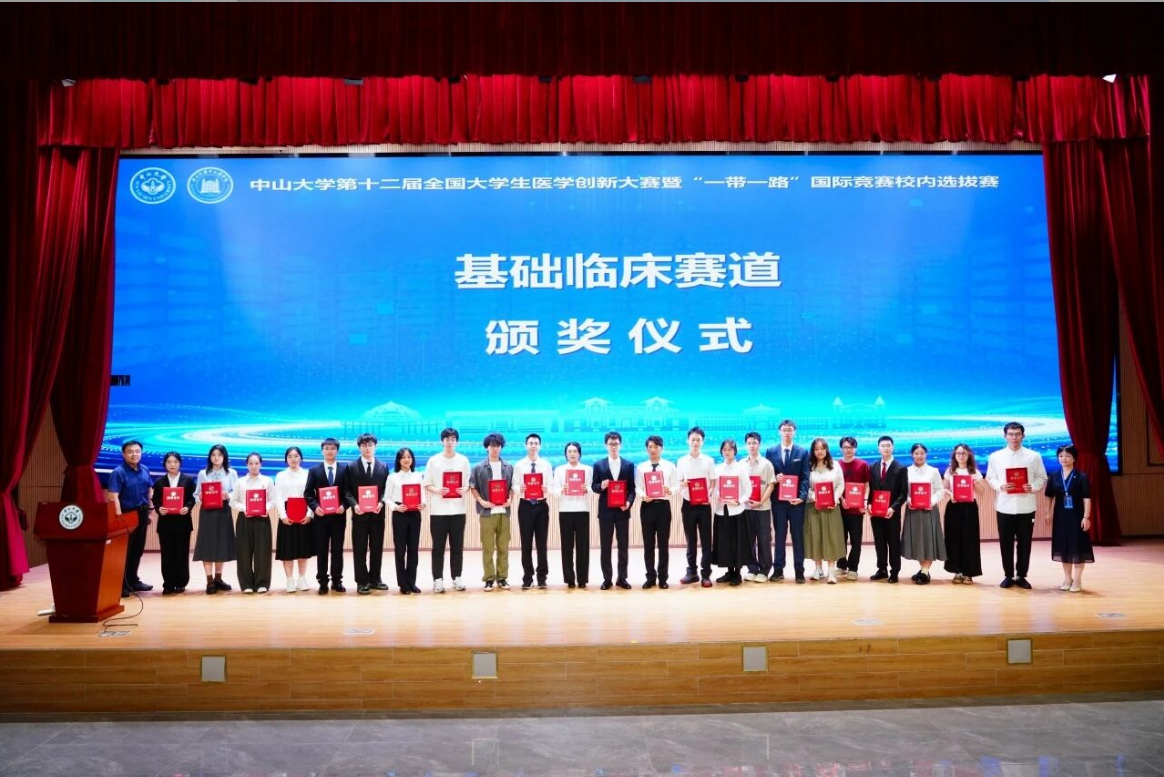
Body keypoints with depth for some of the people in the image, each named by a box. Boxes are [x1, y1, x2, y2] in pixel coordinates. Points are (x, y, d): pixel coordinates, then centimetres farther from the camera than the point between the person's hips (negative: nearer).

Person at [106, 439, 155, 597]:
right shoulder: (118, 472, -13)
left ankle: (133, 581, 27)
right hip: (127, 514, -7)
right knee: (124, 550, 0)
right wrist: (119, 517, -25)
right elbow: (113, 497, -19)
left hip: (141, 514, 7)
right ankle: (121, 585, 8)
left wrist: (151, 508, 11)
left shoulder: (145, 470, 7)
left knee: (138, 549, 15)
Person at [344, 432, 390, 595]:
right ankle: (362, 582, 9)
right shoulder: (351, 467, 3)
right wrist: (354, 504, -17)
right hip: (359, 514, -2)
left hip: (377, 513, 2)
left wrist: (381, 503, -12)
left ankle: (375, 579, 18)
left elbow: (386, 489, 6)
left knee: (377, 548, 8)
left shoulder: (383, 467, 8)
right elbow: (347, 490, 0)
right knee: (360, 549, 2)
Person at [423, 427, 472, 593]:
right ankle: (438, 579, 9)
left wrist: (464, 490, -13)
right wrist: (437, 491, -17)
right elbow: (427, 485, 2)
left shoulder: (463, 460, 6)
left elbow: (468, 484, 9)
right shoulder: (433, 460, 1)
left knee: (457, 546, 7)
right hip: (438, 510, -2)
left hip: (458, 509, 2)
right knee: (438, 547, 3)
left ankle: (456, 577, 16)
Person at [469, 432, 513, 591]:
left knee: (503, 546, 6)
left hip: (504, 511, 2)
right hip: (487, 512, -2)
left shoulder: (508, 467, 9)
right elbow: (472, 488, 2)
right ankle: (489, 578, 8)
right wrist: (481, 501, -11)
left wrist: (509, 499, -2)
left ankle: (502, 577, 14)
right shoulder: (479, 468, 1)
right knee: (488, 547, 1)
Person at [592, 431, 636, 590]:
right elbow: (593, 487, 4)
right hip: (605, 510, 0)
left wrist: (629, 502, -12)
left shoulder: (629, 465, 6)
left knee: (623, 546, 4)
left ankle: (622, 578, 13)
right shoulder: (598, 465, 4)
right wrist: (601, 486, -18)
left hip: (622, 510, 1)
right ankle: (607, 579, 10)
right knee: (605, 546, 3)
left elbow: (632, 488, 5)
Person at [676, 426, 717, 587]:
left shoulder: (709, 461, 2)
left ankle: (705, 574, 6)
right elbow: (679, 483, 6)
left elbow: (713, 483, 4)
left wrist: (709, 495, -14)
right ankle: (692, 572, 16)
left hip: (704, 505, -1)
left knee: (706, 540, 1)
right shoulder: (681, 461, 4)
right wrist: (682, 485, -16)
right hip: (688, 504, 1)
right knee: (691, 540, 8)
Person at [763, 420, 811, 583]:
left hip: (796, 500, -1)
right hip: (778, 500, 1)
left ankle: (799, 570, 10)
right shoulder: (771, 451, 6)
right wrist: (774, 479, -15)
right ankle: (778, 570, 11)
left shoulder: (803, 452, 4)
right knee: (779, 535, 6)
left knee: (798, 536, 4)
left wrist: (802, 496, -15)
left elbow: (805, 477, -2)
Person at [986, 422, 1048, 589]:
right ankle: (1008, 576, 17)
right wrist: (1000, 486, -14)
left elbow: (1042, 478, 4)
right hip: (1004, 507, 0)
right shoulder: (995, 456, 3)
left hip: (1026, 507, 0)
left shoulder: (1034, 456, 2)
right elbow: (990, 478, 6)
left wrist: (1033, 487, -15)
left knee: (1025, 543, 7)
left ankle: (1021, 576, 20)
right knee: (1006, 543, 6)